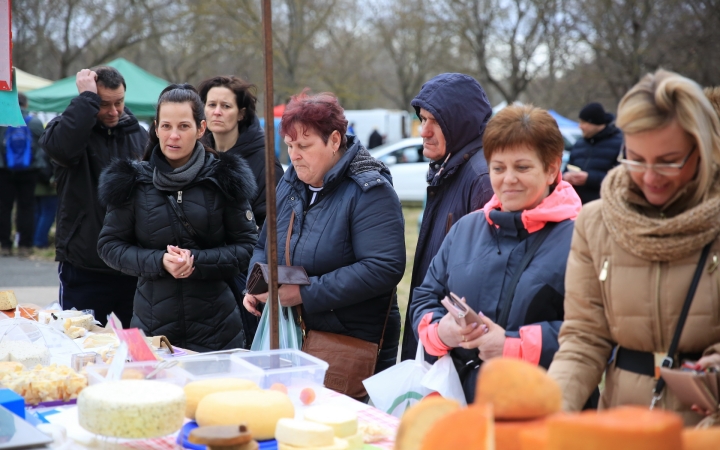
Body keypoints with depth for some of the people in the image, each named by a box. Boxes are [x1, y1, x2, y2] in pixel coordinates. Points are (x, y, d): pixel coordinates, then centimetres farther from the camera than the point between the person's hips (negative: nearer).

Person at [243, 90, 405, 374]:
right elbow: (265, 246, 21)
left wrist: (306, 292, -27)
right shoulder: (290, 183, 9)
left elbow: (384, 268, -26)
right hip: (293, 339, 7)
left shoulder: (370, 192, -15)